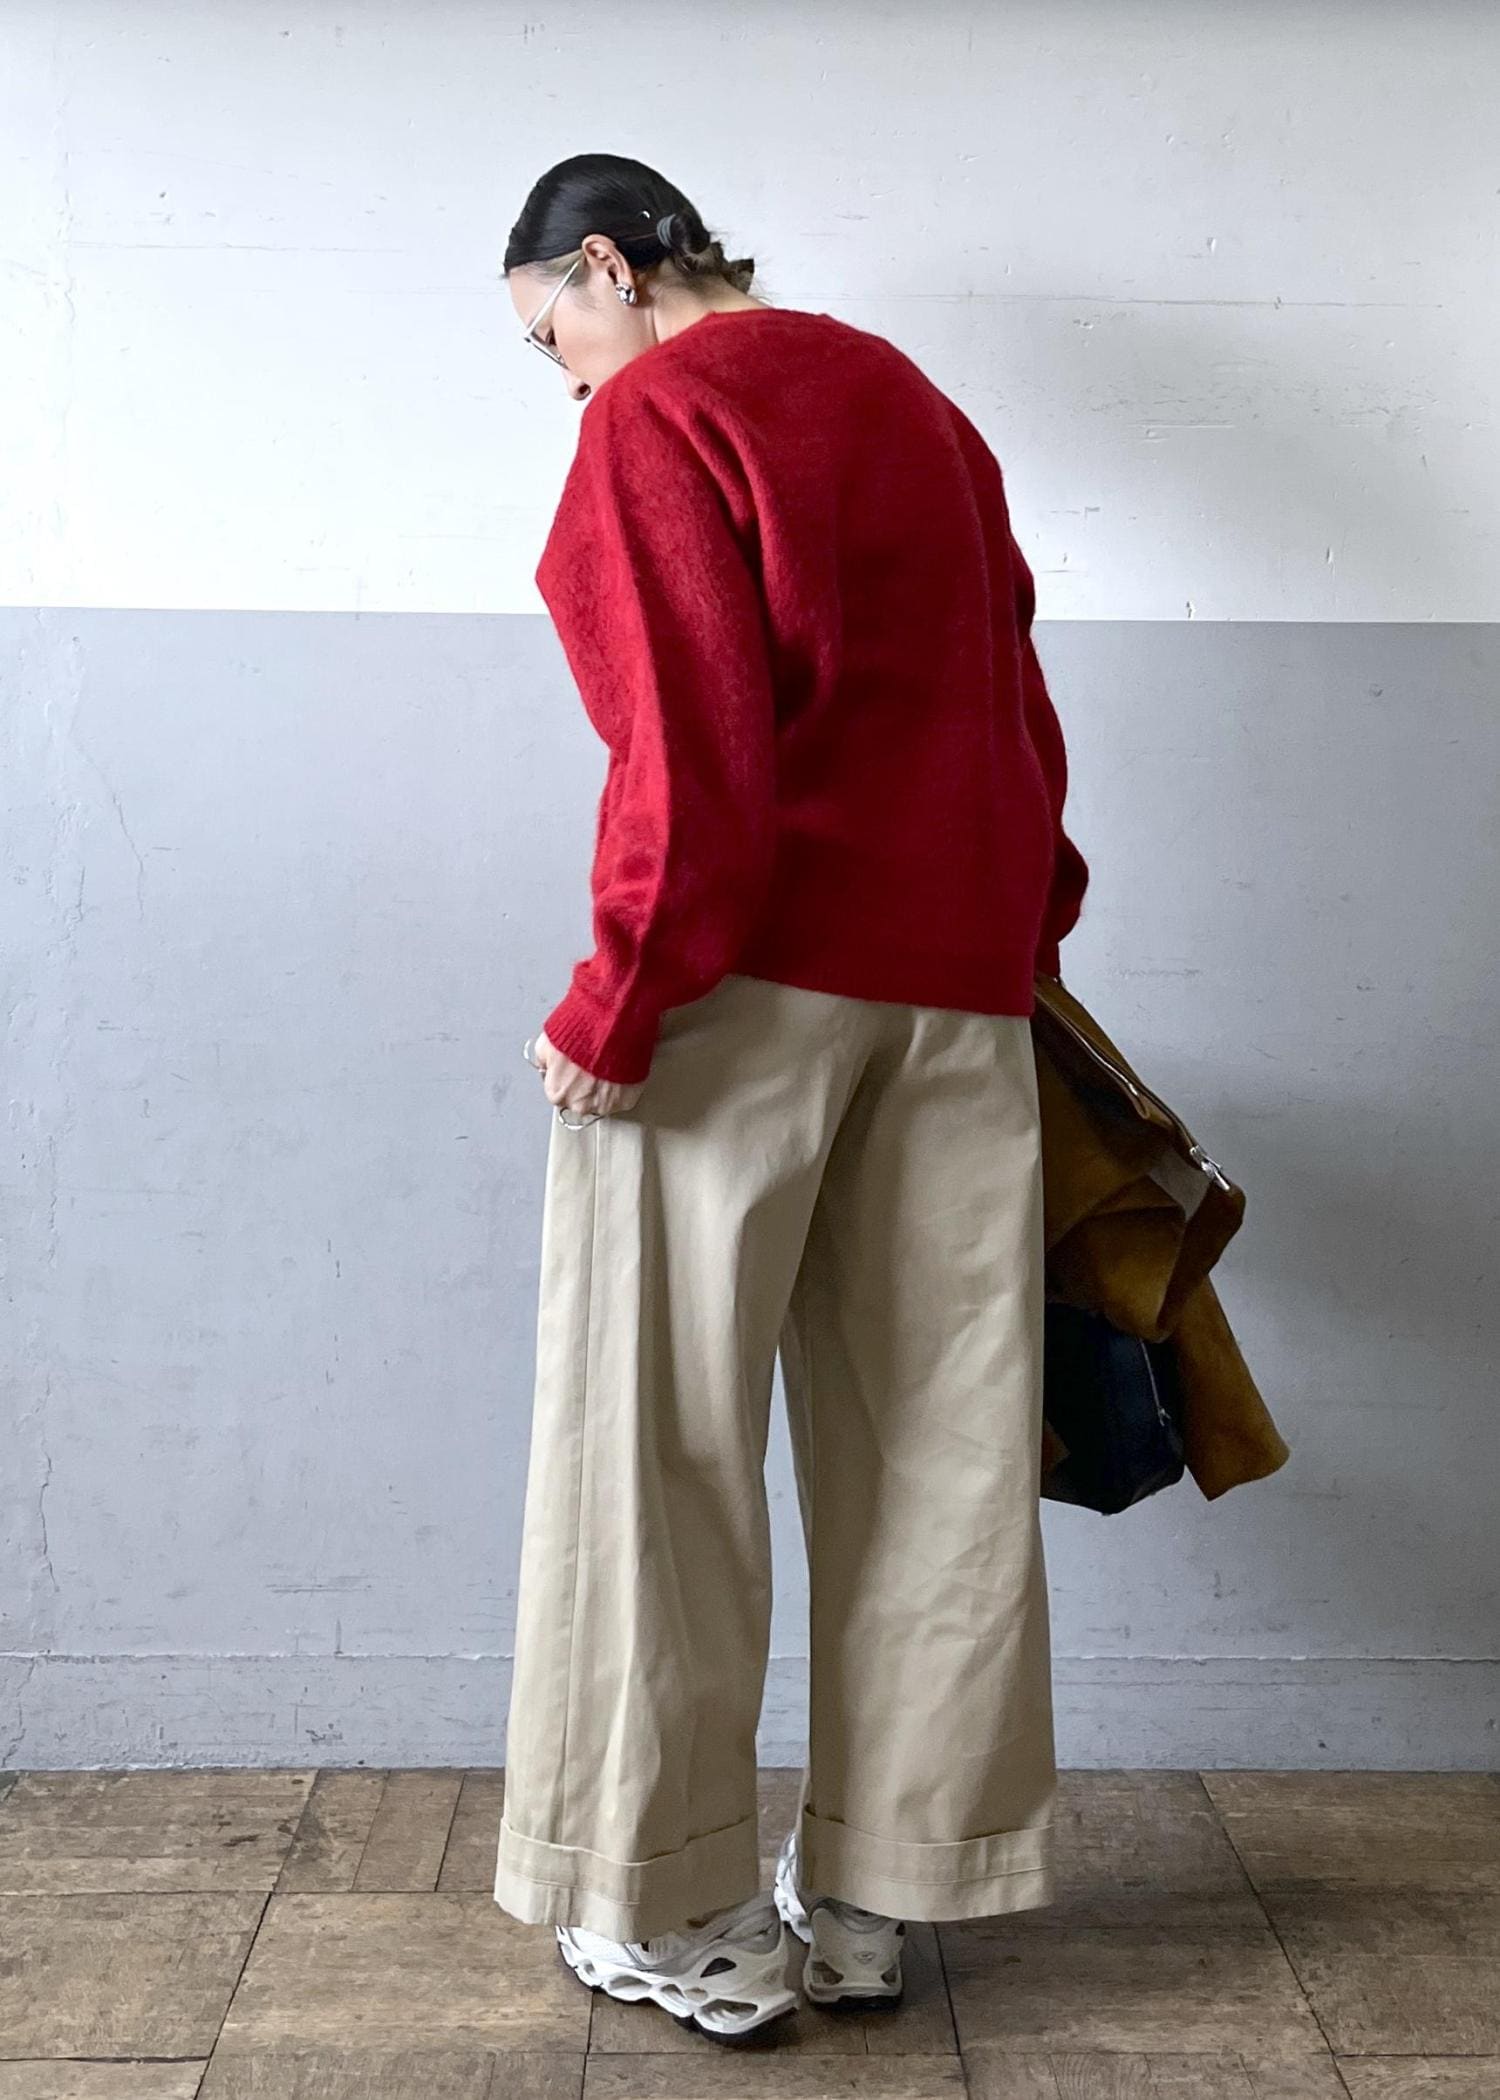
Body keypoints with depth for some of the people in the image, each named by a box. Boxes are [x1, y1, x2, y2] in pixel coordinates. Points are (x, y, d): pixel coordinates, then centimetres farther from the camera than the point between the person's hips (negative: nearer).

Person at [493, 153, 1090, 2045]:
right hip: (958, 985, 8)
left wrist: (618, 1003, -13)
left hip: (752, 974, -7)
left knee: (665, 1438, 3)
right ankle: (872, 1896, 20)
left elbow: (694, 749, -16)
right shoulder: (911, 400, 18)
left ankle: (679, 1915, 11)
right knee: (930, 1445, 9)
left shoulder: (658, 413, -5)